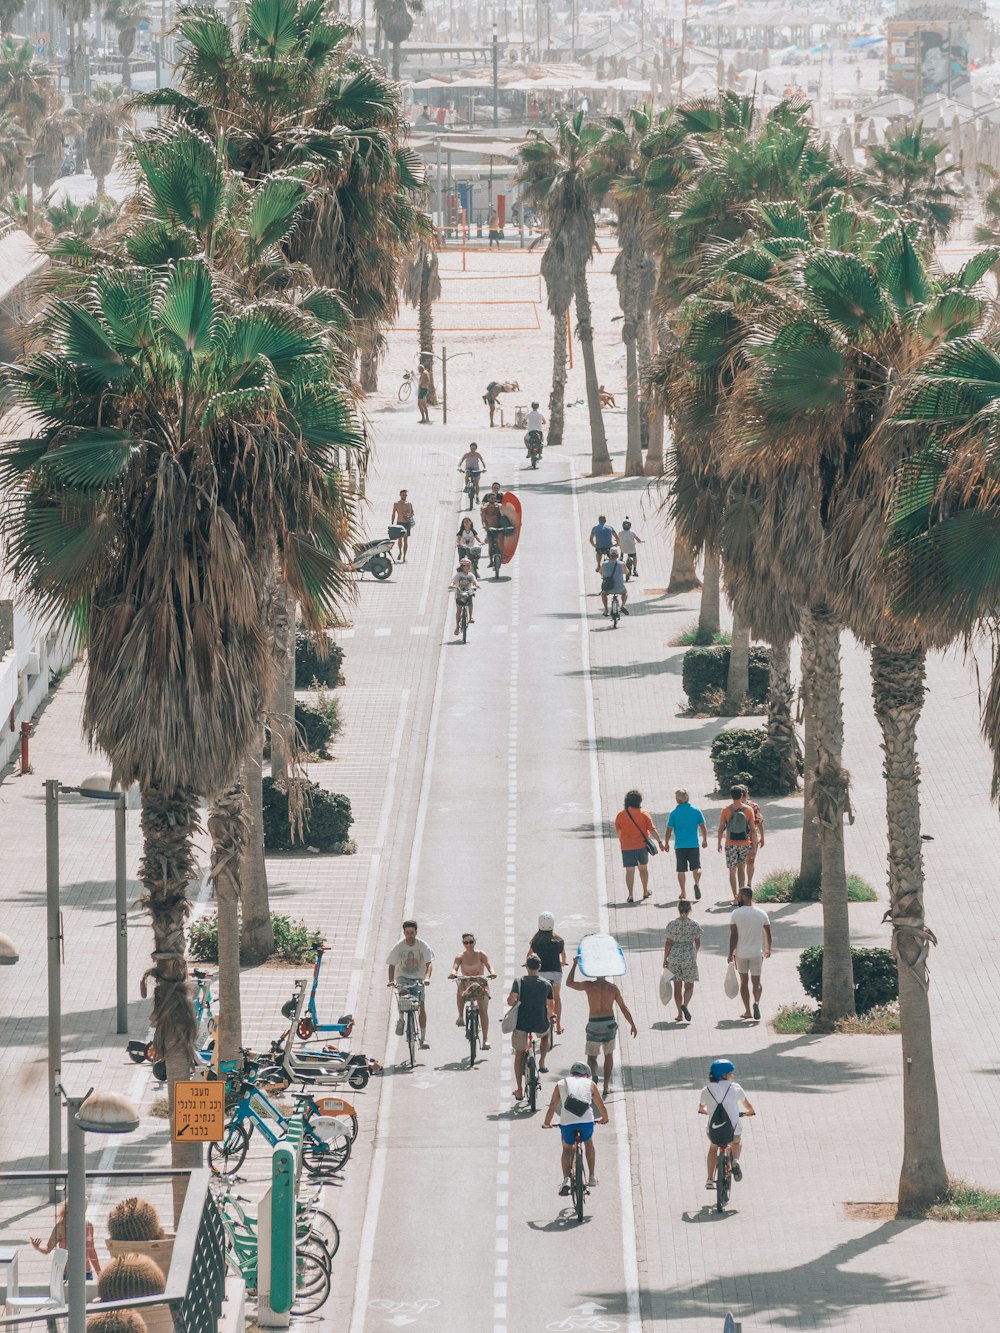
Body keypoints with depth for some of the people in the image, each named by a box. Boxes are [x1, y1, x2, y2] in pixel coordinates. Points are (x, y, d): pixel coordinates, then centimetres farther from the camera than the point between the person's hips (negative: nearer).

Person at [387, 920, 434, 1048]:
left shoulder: (423, 946, -7)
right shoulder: (398, 947, -6)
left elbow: (429, 963, -14)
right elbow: (392, 965, -8)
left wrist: (427, 977, -33)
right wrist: (391, 980, -27)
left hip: (418, 979, 0)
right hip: (402, 977, 0)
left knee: (421, 1004, -14)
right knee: (402, 992, -33)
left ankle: (423, 1038, -12)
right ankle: (401, 1020, -11)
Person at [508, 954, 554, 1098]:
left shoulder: (520, 981, -5)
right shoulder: (546, 984, 2)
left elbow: (511, 1000, -17)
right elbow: (552, 1007, 7)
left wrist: (512, 1001, 7)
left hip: (522, 1024, -1)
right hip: (540, 1025, 1)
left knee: (519, 1055, 15)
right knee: (546, 1034, 38)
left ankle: (519, 1090, 12)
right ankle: (542, 1062, 25)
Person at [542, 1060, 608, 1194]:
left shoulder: (561, 1084, 18)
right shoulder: (590, 1084, 17)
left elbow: (552, 1107, 18)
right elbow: (601, 1106, 22)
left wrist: (546, 1123, 33)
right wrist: (604, 1119, 41)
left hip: (567, 1122, 0)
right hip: (587, 1121, 0)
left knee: (567, 1149, 23)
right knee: (588, 1143, 31)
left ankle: (566, 1179, 3)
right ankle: (592, 1177, 30)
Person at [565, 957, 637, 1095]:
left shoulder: (588, 986, -7)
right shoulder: (612, 988, -2)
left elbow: (569, 983, 8)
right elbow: (624, 1008, 2)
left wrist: (575, 964, 15)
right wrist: (633, 1025, 11)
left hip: (594, 1024, -2)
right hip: (610, 1023, 2)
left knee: (591, 1056, 8)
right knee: (608, 1055, 19)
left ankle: (593, 1074, -24)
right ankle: (606, 1087, 18)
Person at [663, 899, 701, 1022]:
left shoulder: (672, 924, -5)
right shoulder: (694, 925, -5)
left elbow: (668, 943, -4)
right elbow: (698, 943, 5)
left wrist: (665, 959, 4)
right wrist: (695, 954, 24)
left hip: (674, 957, 1)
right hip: (689, 957, -1)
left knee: (677, 986, 9)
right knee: (689, 985, 9)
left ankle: (680, 1013, 11)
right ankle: (685, 1004, -18)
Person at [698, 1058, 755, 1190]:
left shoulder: (706, 1090, 2)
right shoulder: (735, 1088, -3)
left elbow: (701, 1108, 21)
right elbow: (747, 1106, 11)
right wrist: (750, 1112, 34)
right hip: (733, 1130, -1)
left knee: (713, 1148, 34)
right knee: (737, 1142, 35)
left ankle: (710, 1180, 27)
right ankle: (735, 1160, 7)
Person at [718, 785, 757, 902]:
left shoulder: (726, 810, -7)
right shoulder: (748, 810, -5)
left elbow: (721, 829, -3)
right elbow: (753, 829, -4)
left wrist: (719, 843, 9)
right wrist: (754, 845, 4)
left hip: (731, 844, -1)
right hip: (744, 844, 1)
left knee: (732, 870, 5)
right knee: (741, 868, 19)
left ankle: (735, 896, 1)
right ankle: (741, 891, 10)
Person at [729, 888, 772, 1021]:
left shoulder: (736, 914, -9)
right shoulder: (762, 914, -1)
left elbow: (733, 936, -10)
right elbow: (768, 935, 5)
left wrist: (731, 954, -3)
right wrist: (768, 950, 21)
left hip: (741, 953, -1)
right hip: (757, 953, 1)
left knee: (744, 982, 13)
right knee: (756, 982, 8)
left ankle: (747, 1011, 14)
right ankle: (756, 1002, -20)